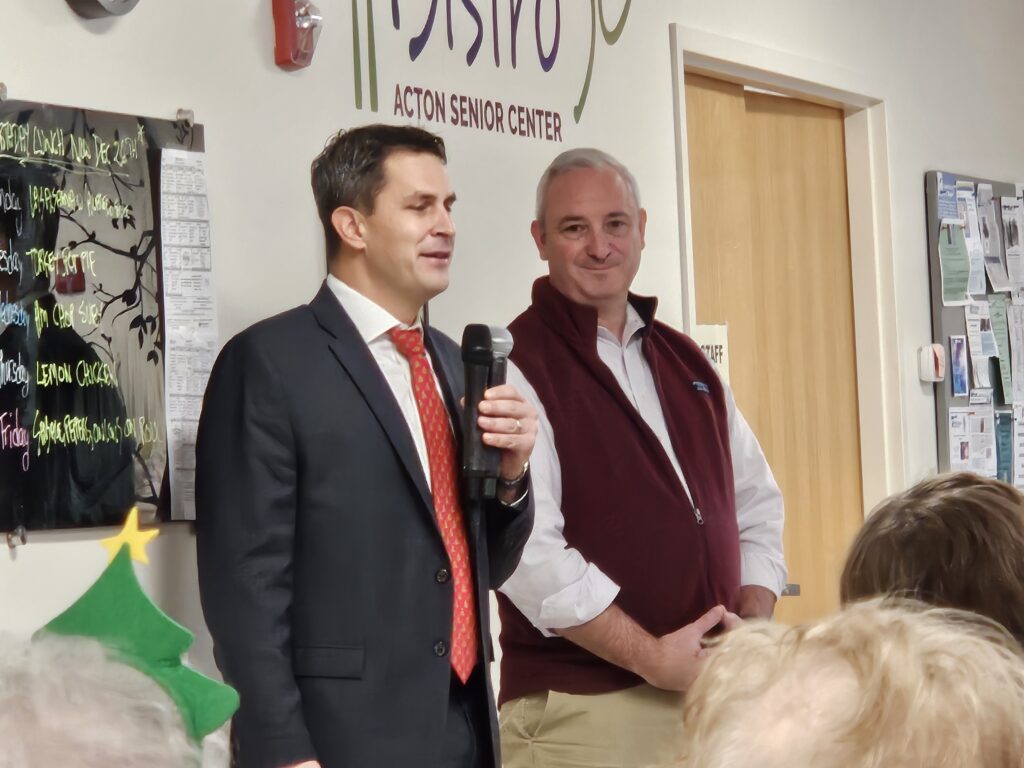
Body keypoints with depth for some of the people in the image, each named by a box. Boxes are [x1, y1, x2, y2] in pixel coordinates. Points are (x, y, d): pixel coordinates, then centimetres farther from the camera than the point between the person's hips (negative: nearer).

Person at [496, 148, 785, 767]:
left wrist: (754, 621, -1)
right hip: (584, 708, -6)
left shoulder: (684, 361, 13)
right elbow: (526, 547, -20)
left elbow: (755, 500, 16)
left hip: (715, 692, 6)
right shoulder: (517, 367, -10)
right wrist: (652, 658, -18)